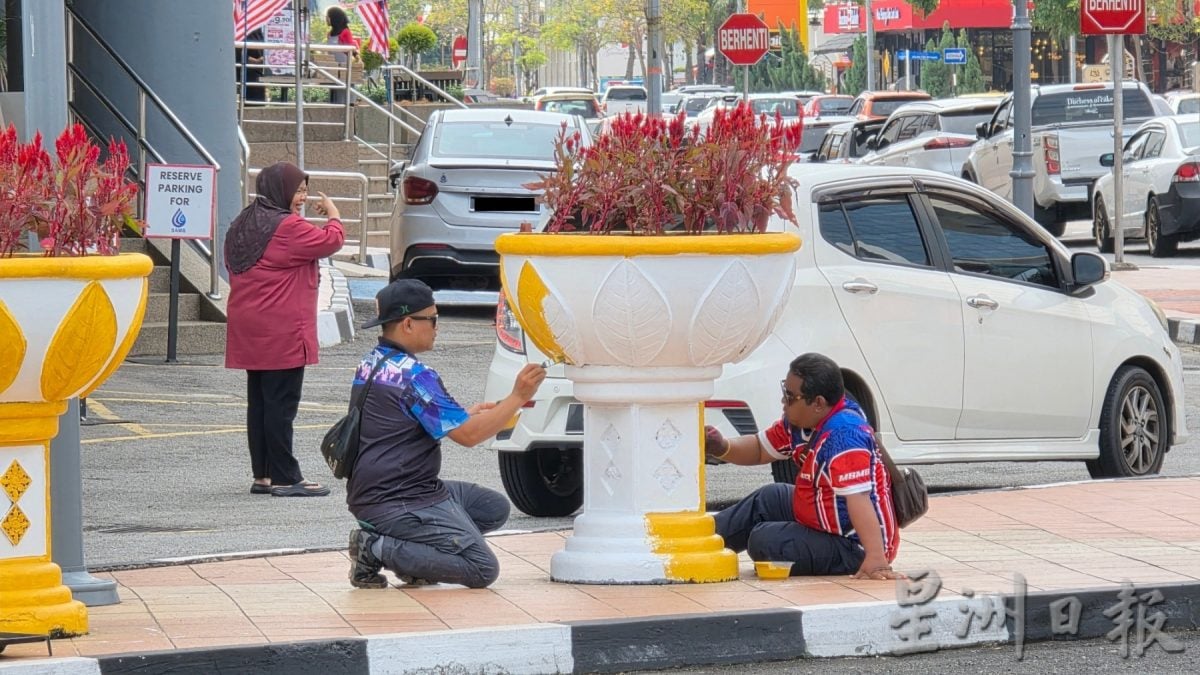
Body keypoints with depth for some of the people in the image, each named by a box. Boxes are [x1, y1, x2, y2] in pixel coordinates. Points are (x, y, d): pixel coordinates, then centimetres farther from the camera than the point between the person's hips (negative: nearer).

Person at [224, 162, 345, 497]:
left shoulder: (242, 226, 13)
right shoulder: (288, 228, -15)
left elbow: (233, 268, 18)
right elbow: (331, 240, -8)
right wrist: (333, 213, 11)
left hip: (249, 331, 9)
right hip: (281, 332, -9)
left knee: (259, 403, 12)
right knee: (281, 404, -5)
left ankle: (262, 475, 16)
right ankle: (284, 478, -3)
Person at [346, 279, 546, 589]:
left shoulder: (370, 364, 11)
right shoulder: (412, 375, -19)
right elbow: (468, 434, -17)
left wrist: (468, 414, 15)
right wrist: (517, 398, -9)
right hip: (398, 503, -10)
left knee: (494, 508, 16)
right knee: (483, 570, -12)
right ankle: (379, 549, -11)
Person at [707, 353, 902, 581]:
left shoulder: (844, 436, -32)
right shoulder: (800, 421, -1)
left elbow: (858, 498, -40)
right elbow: (761, 449, 15)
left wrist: (876, 560, -46)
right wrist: (720, 448, -4)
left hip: (853, 547, -10)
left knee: (764, 541, -19)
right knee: (767, 500, 25)